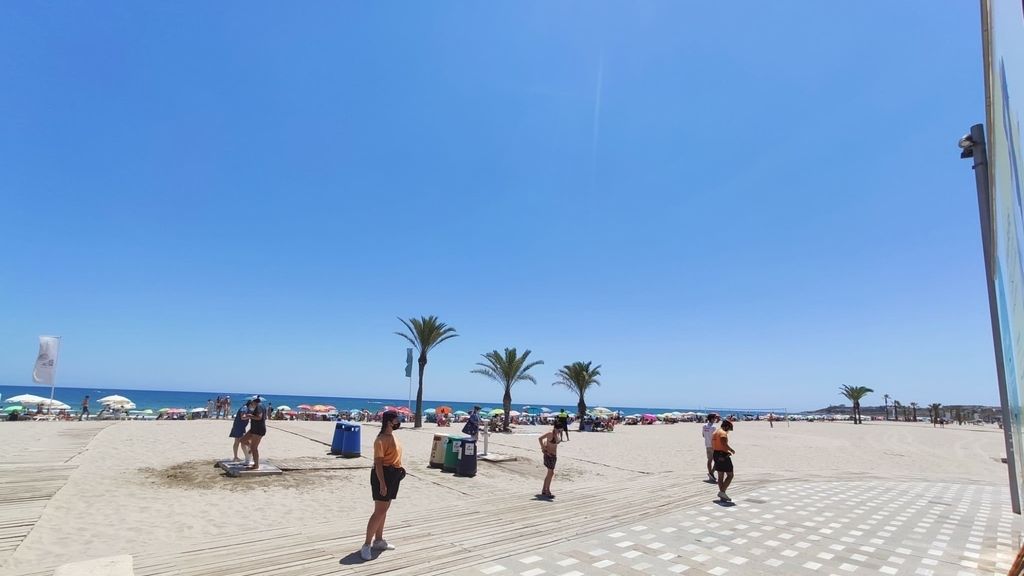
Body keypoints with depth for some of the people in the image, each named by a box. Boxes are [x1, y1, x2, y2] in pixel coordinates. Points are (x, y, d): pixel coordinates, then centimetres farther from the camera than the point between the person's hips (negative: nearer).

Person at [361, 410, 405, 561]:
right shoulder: (381, 440, -19)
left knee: (384, 510, 17)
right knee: (379, 511, -6)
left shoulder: (392, 436, 10)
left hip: (393, 475, 9)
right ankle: (367, 545, 2)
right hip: (384, 475, -9)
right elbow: (378, 462, -22)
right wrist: (382, 483, -25)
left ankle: (378, 540, 28)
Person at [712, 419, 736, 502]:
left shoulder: (715, 432, 16)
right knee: (730, 475, 0)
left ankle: (722, 495, 16)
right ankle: (722, 492, -7)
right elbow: (724, 444, -31)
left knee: (720, 476, 13)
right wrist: (731, 450, -14)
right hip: (723, 456, -9)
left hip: (716, 455, 9)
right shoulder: (723, 433, -14)